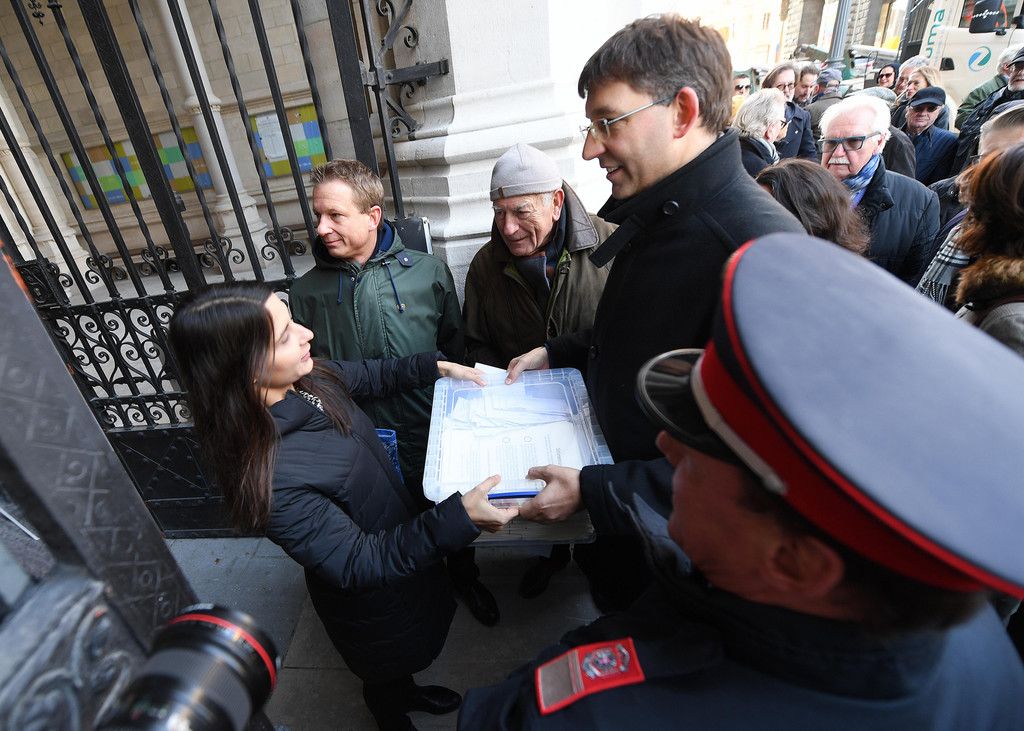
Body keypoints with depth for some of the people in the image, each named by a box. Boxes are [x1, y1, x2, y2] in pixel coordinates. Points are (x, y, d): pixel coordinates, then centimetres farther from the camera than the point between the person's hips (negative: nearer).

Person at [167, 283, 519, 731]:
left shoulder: (304, 378, -18)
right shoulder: (269, 476, -40)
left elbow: (369, 376, 4)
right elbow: (358, 564, -32)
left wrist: (436, 367, -6)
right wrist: (458, 519, -41)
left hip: (401, 530, 7)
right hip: (370, 597, -7)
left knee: (407, 652, 36)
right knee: (386, 673, 28)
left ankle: (406, 691, 67)